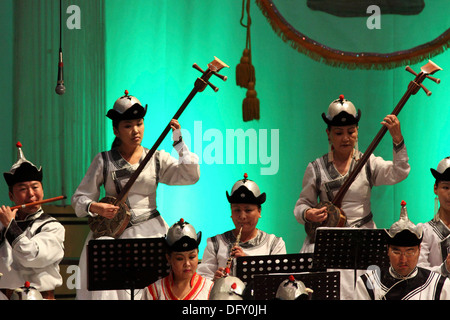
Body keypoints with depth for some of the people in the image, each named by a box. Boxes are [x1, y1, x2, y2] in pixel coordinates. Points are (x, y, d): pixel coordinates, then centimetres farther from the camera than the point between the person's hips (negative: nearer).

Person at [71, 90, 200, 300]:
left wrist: (178, 141, -9)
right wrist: (95, 207, -15)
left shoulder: (157, 159, 9)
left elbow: (190, 176, -4)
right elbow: (79, 198, 5)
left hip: (150, 231, 1)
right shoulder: (104, 161, 6)